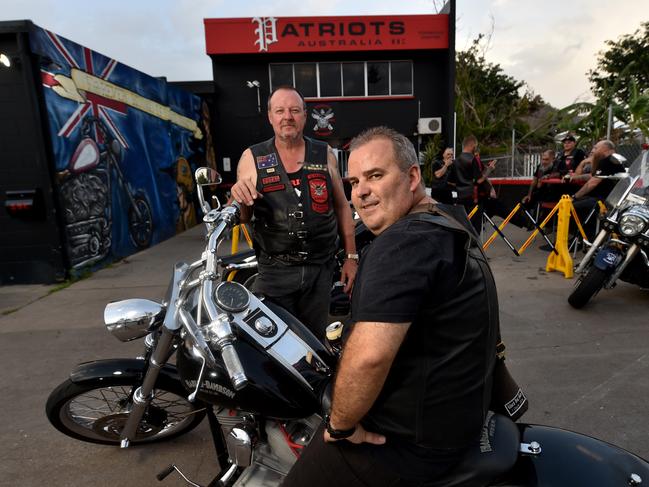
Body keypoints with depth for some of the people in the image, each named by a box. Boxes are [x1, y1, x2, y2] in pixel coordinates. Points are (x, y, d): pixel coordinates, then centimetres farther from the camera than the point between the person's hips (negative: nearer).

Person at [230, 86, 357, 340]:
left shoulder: (324, 154, 4)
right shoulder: (252, 157, 0)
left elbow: (341, 206, 8)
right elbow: (242, 219, 2)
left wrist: (351, 256, 5)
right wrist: (240, 199, -21)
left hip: (320, 269, 2)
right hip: (274, 270, -1)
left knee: (315, 339, 14)